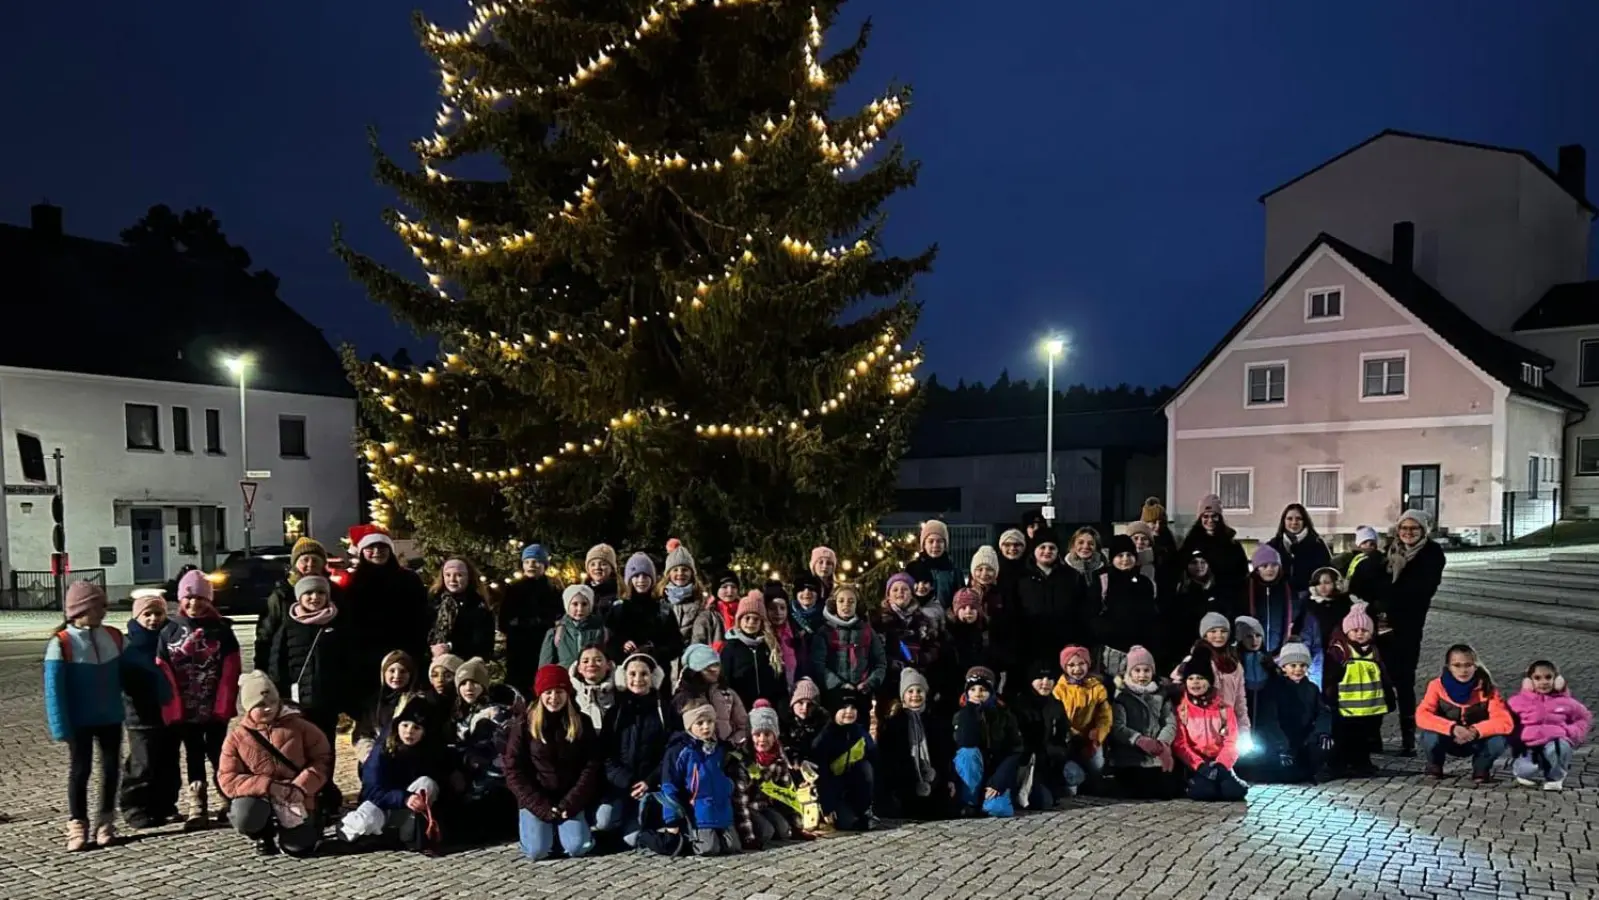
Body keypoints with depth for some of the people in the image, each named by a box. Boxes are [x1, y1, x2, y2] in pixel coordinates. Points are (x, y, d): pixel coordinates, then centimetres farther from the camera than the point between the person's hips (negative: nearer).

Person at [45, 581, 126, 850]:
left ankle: (105, 823, 19)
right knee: (79, 771, 5)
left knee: (110, 769, 8)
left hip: (110, 718, 4)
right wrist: (61, 727, -16)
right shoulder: (61, 643, -13)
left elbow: (122, 675, 9)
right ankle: (77, 826, 15)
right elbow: (54, 689, -13)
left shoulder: (114, 637, 1)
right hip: (79, 722, -4)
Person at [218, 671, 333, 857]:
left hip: (296, 800, -1)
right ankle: (264, 834, 6)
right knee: (244, 817, -33)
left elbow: (323, 758, -2)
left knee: (298, 846, -17)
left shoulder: (298, 726, -2)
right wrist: (268, 786, -20)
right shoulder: (236, 737, -2)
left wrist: (301, 787, -18)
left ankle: (311, 821, 22)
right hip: (260, 798, 1)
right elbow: (227, 780, -7)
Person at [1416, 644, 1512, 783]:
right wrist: (1452, 728, -43)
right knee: (1431, 737, -34)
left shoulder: (1486, 688, -17)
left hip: (1476, 741, 1)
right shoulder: (1437, 685, -18)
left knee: (1499, 740, -31)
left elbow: (1505, 721, -25)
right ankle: (1435, 766, 2)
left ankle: (1481, 768, 3)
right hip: (1449, 740, -1)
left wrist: (1476, 731, -40)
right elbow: (1422, 716, -28)